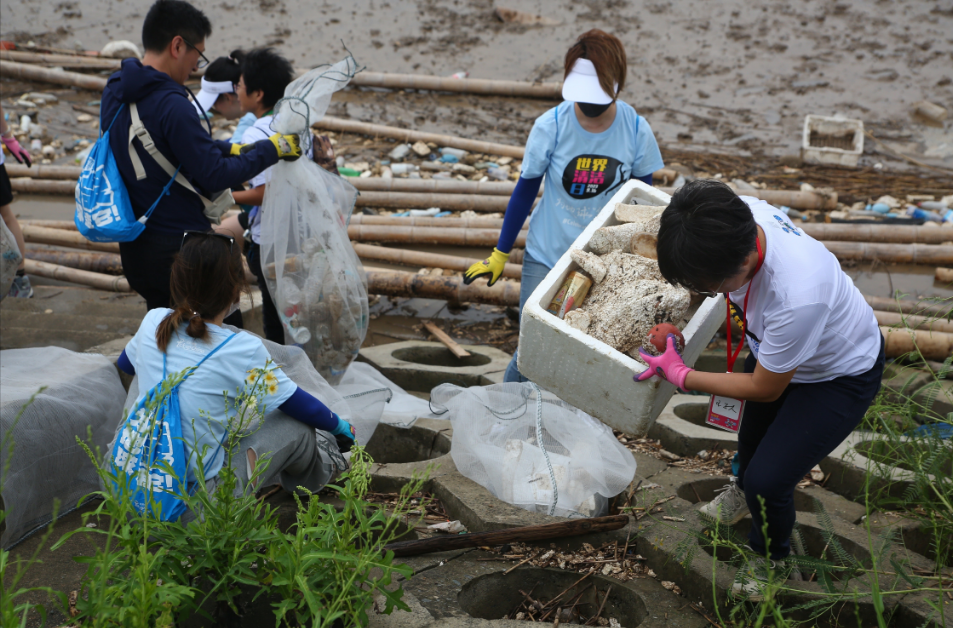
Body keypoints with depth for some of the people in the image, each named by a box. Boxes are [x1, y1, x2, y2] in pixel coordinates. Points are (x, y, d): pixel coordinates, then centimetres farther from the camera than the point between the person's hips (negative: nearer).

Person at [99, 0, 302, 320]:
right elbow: (214, 177, -20)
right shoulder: (171, 105, -24)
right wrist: (271, 149, -10)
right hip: (178, 244, -9)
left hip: (134, 245, 9)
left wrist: (228, 148, 12)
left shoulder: (115, 90, 5)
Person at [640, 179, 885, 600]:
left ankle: (769, 555, 27)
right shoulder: (740, 214, -30)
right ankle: (742, 490, 64)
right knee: (753, 430, 28)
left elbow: (764, 389, -28)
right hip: (770, 345, 7)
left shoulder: (798, 295, -48)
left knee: (768, 482, -8)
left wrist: (679, 376, -22)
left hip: (841, 376, -7)